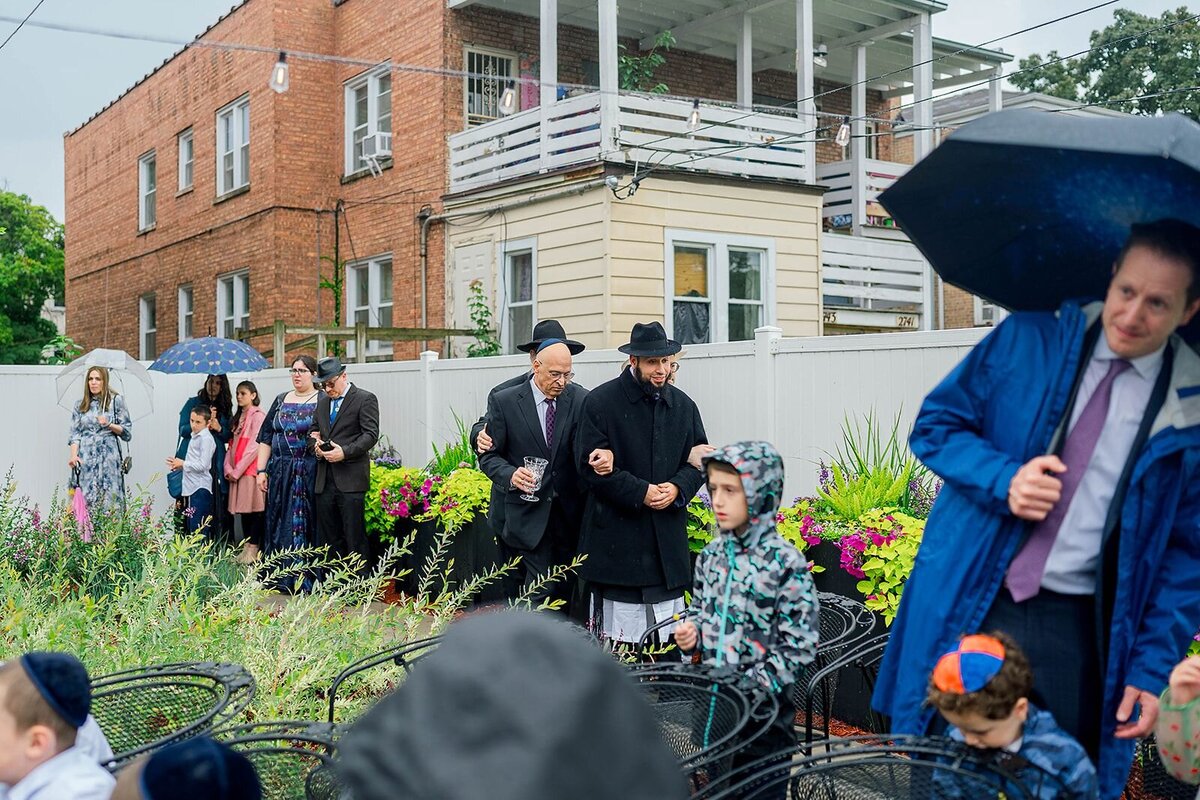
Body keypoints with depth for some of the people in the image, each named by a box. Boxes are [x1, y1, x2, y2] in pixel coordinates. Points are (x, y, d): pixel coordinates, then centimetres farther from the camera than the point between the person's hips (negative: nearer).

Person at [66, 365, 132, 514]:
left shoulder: (116, 400, 7)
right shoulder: (80, 405, 15)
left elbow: (127, 432, 5)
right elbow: (75, 433, 9)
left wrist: (109, 425, -11)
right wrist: (74, 455, -6)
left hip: (109, 458, -2)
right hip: (86, 460, 2)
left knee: (110, 501, -8)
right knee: (86, 500, -4)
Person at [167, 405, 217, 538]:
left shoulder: (206, 439, -12)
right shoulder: (195, 436, 17)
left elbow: (202, 465, -18)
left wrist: (183, 464, -8)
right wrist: (179, 465, 7)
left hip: (200, 488, -10)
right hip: (191, 487, 10)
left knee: (198, 528, -11)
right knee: (190, 526, 13)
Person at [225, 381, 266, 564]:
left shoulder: (258, 415, -7)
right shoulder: (238, 417, 19)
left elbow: (255, 445, -13)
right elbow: (233, 445, 16)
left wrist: (237, 470, -12)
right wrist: (229, 468, 2)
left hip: (251, 469, -8)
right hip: (237, 471, 8)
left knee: (254, 509, -7)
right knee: (243, 509, 8)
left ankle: (254, 549, -5)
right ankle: (246, 547, 11)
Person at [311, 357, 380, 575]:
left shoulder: (365, 399, -3)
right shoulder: (322, 401, 18)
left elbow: (370, 434, -10)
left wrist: (344, 452, -20)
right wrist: (316, 444, 3)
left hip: (351, 480, -7)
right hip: (325, 480, 7)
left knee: (354, 537, -5)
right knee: (327, 538, 9)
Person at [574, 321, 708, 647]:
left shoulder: (683, 405, 12)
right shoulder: (600, 401, -3)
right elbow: (591, 465, -7)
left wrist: (677, 488, -6)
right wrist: (641, 493, -14)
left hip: (668, 535, 4)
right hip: (617, 534, -4)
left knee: (671, 638, 6)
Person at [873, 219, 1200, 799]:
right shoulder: (1027, 341, -2)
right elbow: (935, 425, 3)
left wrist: (1153, 667, -4)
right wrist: (1003, 479, -15)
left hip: (1075, 626, 0)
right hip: (968, 599, 1)